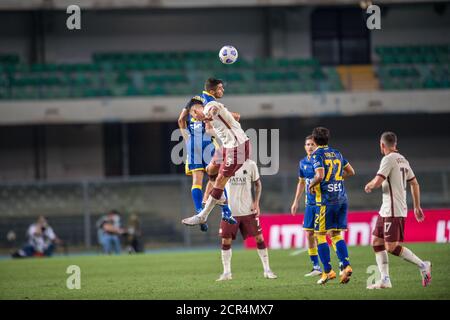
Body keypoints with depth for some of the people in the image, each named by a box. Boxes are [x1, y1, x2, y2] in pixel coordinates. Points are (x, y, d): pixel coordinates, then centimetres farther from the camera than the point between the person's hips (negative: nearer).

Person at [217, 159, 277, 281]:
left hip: (248, 210, 1)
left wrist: (256, 202, -1)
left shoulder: (250, 164, -1)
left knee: (259, 238, 1)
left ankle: (267, 270, 12)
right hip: (230, 211, 0)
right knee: (226, 240, 0)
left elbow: (257, 184, 10)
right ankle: (226, 273, 13)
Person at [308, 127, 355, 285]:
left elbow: (320, 175, -21)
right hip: (342, 198, 6)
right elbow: (350, 171, 21)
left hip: (326, 200, -6)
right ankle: (346, 266, -6)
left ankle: (328, 271, -1)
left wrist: (311, 185, -3)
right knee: (336, 234, 11)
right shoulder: (337, 153, 14)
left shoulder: (317, 155, -7)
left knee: (320, 235, 3)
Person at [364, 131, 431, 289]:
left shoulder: (388, 159, -12)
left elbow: (377, 182, -21)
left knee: (392, 247, -10)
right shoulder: (403, 160, 16)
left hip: (393, 211, -10)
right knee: (377, 243, 8)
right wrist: (417, 207, 26)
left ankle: (422, 265, -1)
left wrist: (368, 186, 2)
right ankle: (385, 279, 4)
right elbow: (415, 184, 21)